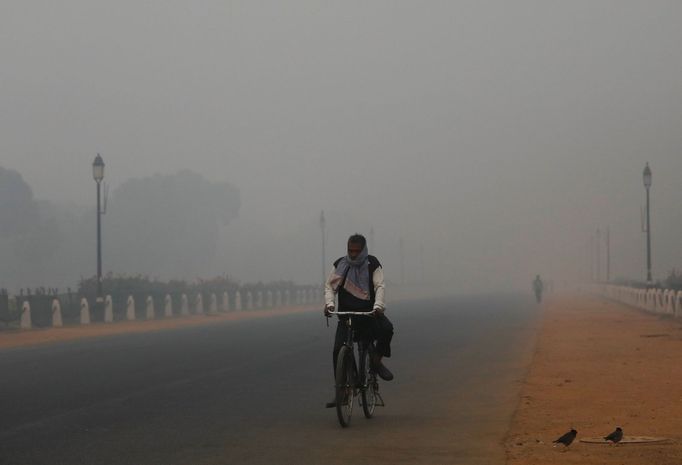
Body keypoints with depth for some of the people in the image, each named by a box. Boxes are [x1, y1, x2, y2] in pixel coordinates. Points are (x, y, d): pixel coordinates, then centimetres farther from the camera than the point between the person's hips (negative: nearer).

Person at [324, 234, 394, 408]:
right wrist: (329, 303, -18)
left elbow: (379, 286, -10)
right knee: (338, 350, -13)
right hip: (346, 313, 1)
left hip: (369, 311, -1)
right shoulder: (340, 265, 4)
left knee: (386, 328, -32)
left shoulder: (372, 264, -1)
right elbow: (330, 285, 2)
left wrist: (378, 305, -28)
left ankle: (377, 360, -6)